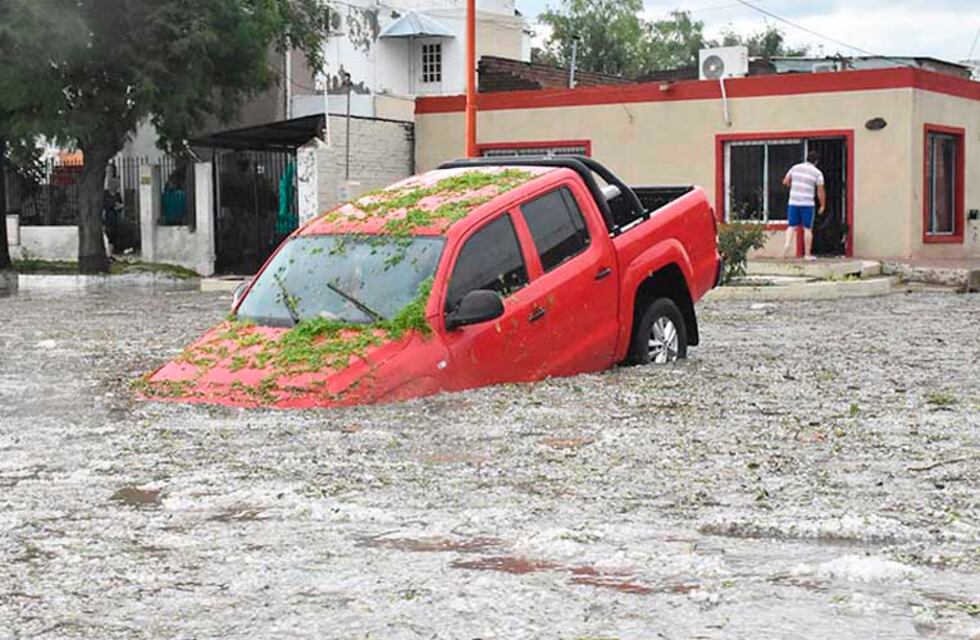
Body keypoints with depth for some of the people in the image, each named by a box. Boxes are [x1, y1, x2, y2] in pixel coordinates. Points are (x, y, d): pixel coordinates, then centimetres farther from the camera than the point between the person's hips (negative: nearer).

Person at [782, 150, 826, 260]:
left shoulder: (795, 168, 7)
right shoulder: (817, 173, -4)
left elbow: (785, 181, 12)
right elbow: (820, 191, -4)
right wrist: (823, 205, 5)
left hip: (793, 202, 3)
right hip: (807, 204, -3)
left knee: (792, 226, 11)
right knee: (807, 229, 4)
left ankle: (787, 243, -14)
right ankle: (807, 254, 6)